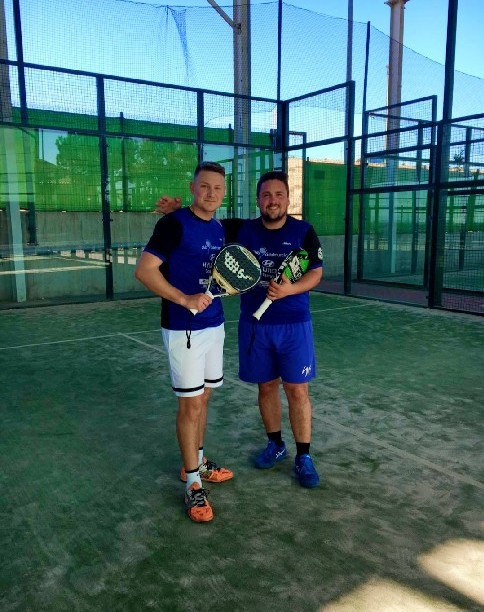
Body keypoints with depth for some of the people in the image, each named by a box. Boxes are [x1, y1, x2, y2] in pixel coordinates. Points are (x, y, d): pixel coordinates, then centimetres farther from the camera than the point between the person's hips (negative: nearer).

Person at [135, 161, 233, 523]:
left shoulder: (219, 229, 10)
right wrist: (184, 299, -26)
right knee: (190, 403, -1)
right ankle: (193, 483, 13)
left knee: (203, 398, 17)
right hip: (183, 329, -7)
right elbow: (144, 270, -17)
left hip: (213, 325, 8)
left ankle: (197, 462, 34)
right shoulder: (174, 223, -12)